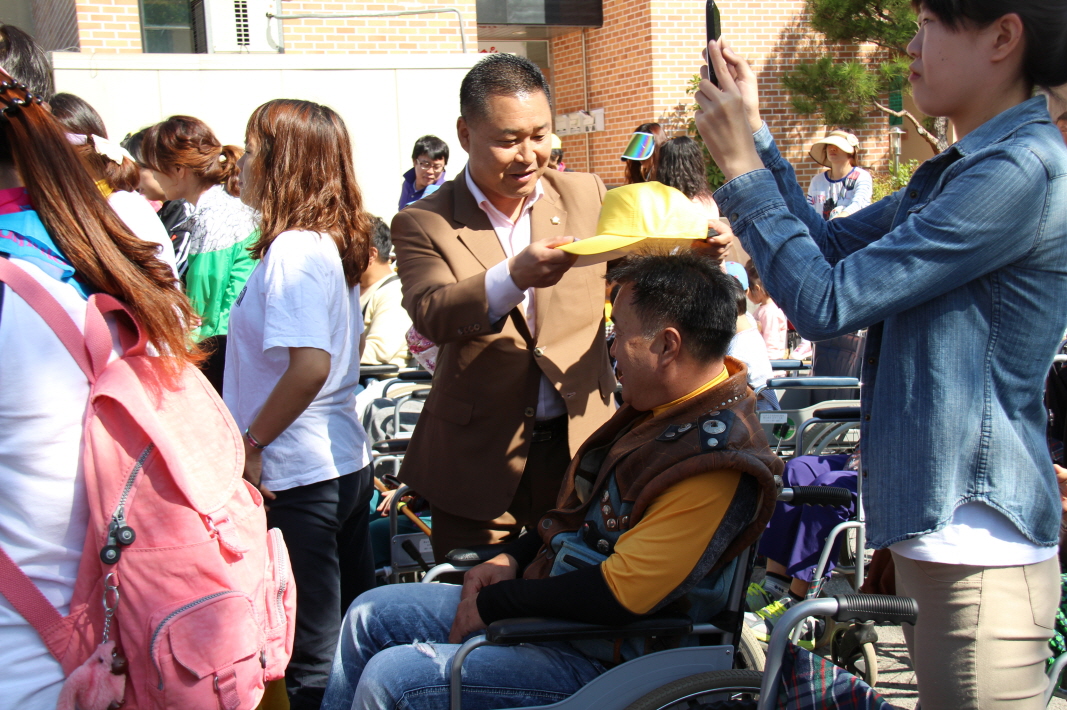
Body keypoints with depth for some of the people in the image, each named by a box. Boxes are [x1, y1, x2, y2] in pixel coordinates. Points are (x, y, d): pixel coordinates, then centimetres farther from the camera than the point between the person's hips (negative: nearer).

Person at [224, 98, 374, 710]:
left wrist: (251, 443, -16)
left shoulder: (291, 250, -18)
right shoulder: (335, 242, 8)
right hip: (345, 460, 9)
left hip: (296, 476, -9)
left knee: (309, 653, 4)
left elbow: (310, 366, -28)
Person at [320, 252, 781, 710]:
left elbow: (619, 594, -29)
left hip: (603, 656, -10)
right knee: (368, 616, 12)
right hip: (551, 599, 10)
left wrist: (494, 603, -18)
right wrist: (514, 558, 5)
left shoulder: (715, 461, -27)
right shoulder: (663, 404, 4)